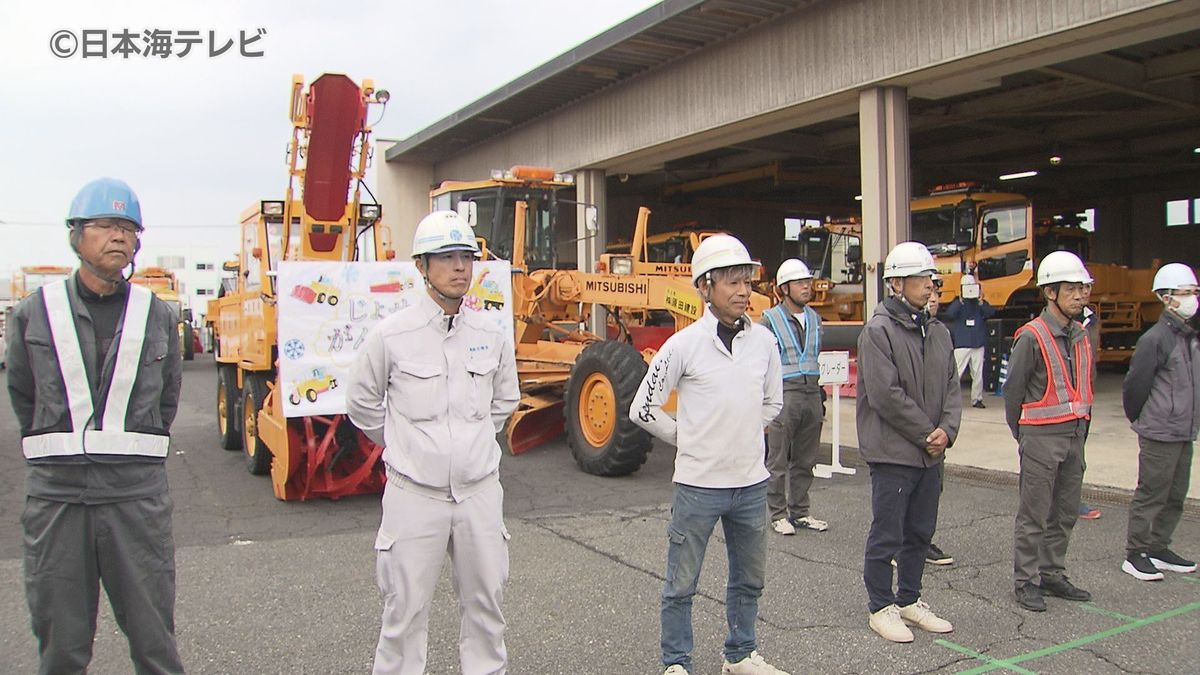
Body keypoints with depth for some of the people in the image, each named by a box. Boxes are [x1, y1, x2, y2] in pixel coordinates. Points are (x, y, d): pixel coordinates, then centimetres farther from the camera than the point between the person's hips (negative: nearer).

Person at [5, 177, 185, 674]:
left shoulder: (158, 316, 6)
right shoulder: (34, 314, 5)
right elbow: (22, 395, 15)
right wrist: (55, 451, 14)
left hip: (138, 493, 0)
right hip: (56, 495, 0)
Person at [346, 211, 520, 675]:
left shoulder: (492, 337, 2)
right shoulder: (391, 336, -8)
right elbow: (362, 404, 6)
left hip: (479, 491, 3)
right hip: (415, 494, -3)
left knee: (485, 602, 15)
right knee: (406, 610, 6)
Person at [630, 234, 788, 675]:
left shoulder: (764, 341, 2)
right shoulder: (684, 345, -12)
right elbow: (643, 409, -6)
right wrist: (690, 440, 1)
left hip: (752, 482, 5)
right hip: (698, 484, -5)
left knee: (749, 579, 18)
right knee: (681, 584, 6)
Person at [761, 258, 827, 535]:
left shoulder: (814, 319, 14)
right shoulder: (769, 320, -5)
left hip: (812, 394, 6)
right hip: (784, 395, -6)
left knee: (805, 460, 12)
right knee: (778, 462, 1)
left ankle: (799, 512, 22)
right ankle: (778, 515, 10)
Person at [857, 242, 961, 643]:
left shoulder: (938, 332, 11)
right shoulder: (878, 331, -13)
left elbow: (951, 387, 12)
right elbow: (886, 395, -19)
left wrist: (947, 429, -6)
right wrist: (926, 434, -13)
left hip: (930, 454, 8)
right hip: (892, 452, -7)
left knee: (920, 534, 17)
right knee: (887, 535, 3)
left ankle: (909, 601, 32)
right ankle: (881, 607, 17)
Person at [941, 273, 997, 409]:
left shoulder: (981, 303, 11)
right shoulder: (957, 302, 2)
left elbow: (991, 313, -7)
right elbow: (948, 315, -16)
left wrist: (981, 303, -20)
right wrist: (960, 302, -20)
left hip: (978, 344, 4)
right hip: (961, 345, -4)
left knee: (978, 374, 8)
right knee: (956, 373, -9)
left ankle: (977, 399, 17)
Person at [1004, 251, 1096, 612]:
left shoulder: (1081, 336, 10)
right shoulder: (1032, 336, -12)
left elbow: (1087, 383, 19)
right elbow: (1013, 389, -7)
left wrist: (1082, 427, 13)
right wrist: (1024, 436, 0)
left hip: (1075, 435, 7)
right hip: (1042, 436, -7)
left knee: (1065, 513, 13)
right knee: (1034, 514, -1)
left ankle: (1052, 574, 25)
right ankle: (1025, 581, 8)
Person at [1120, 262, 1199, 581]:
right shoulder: (1155, 339, -15)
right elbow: (1134, 385, -12)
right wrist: (1140, 420, 1)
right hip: (1159, 434, -8)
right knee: (1150, 495, -1)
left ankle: (1158, 549, 26)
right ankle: (1135, 554, 8)